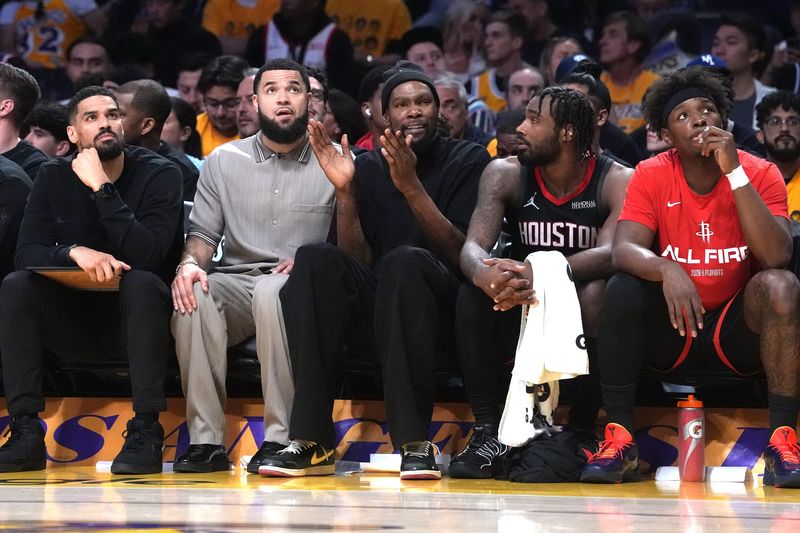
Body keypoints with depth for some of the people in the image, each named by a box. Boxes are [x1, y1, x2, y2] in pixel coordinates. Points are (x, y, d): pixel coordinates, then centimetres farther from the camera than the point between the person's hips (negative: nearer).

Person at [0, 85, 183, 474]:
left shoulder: (159, 175, -9)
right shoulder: (53, 178, 3)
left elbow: (146, 256, -24)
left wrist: (102, 189, -26)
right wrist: (74, 252, -29)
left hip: (135, 318, -3)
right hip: (75, 323, 3)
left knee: (141, 283, -35)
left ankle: (145, 431, -33)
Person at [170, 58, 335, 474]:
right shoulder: (224, 162, 14)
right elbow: (203, 232, 12)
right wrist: (191, 262, -11)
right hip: (236, 283, 2)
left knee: (271, 291, -38)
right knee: (192, 291, -32)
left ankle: (280, 438, -34)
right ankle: (206, 439, -30)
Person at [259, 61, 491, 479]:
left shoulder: (468, 161, 4)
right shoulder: (367, 168, 12)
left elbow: (463, 256, -8)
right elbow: (356, 260, 3)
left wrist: (410, 186, -18)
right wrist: (345, 191, -10)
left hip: (443, 311, -3)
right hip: (375, 311, 3)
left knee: (404, 260, -35)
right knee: (314, 260, -25)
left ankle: (415, 442, -37)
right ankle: (311, 441, -30)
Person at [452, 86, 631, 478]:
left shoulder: (617, 181, -11)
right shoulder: (505, 174, -3)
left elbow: (610, 253, -29)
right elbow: (473, 247, -16)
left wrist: (539, 274, -46)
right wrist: (484, 274, -43)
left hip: (581, 314, -2)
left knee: (598, 291, -34)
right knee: (473, 291, -26)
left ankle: (580, 431, -26)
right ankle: (488, 432, -27)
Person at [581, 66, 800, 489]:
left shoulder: (760, 174, -7)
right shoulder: (652, 176, -5)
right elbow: (624, 250, -18)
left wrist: (734, 171, -26)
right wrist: (666, 269, -40)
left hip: (738, 328, -1)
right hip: (670, 330, 1)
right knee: (622, 289, -27)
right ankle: (619, 438, -21)